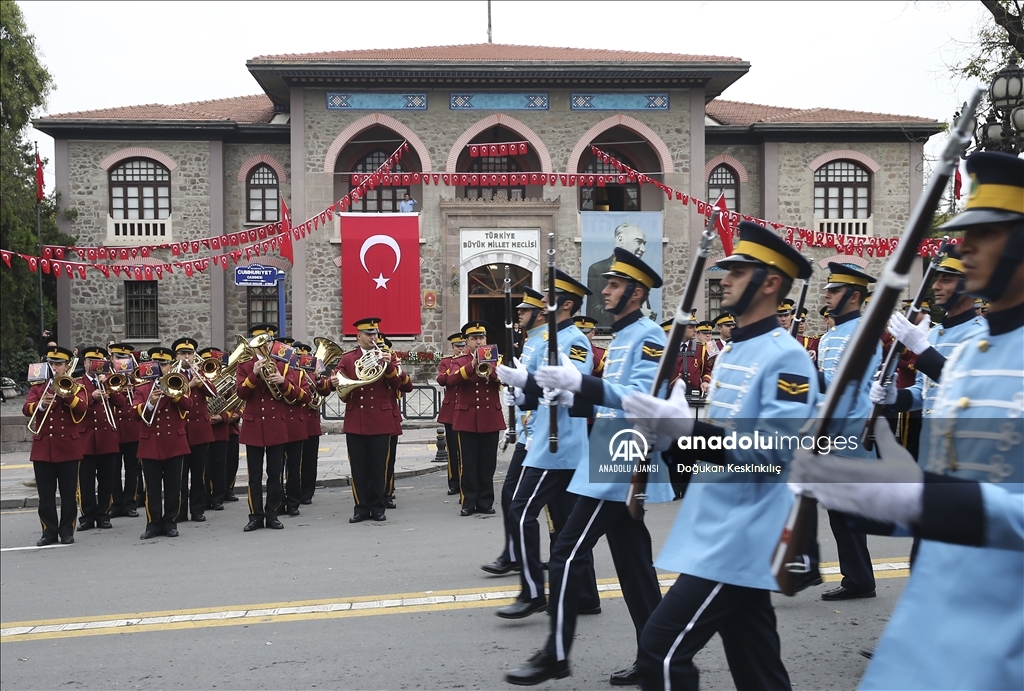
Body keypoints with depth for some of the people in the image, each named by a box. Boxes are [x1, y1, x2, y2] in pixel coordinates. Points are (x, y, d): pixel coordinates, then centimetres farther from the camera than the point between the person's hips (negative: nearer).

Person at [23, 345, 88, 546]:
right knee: (45, 495, 5)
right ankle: (49, 532, 12)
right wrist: (41, 404, -25)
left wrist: (67, 396, -28)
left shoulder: (75, 387, 5)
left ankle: (67, 531, 11)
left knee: (69, 493, 3)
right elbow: (26, 409, -6)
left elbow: (82, 408, -13)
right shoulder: (38, 387, 10)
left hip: (68, 448, -2)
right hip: (42, 448, 2)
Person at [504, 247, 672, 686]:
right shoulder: (621, 337, 18)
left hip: (621, 467, -10)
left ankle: (556, 655, 5)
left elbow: (642, 397, -26)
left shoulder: (648, 336, -13)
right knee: (632, 562, 12)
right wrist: (571, 398, 4)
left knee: (567, 555, -6)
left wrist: (579, 381, -33)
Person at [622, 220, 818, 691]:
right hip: (721, 531, 9)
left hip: (740, 537, -9)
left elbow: (772, 454, -22)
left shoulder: (786, 357, -14)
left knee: (662, 648, -11)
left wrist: (686, 427, -30)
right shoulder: (731, 353, 16)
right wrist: (668, 434, 0)